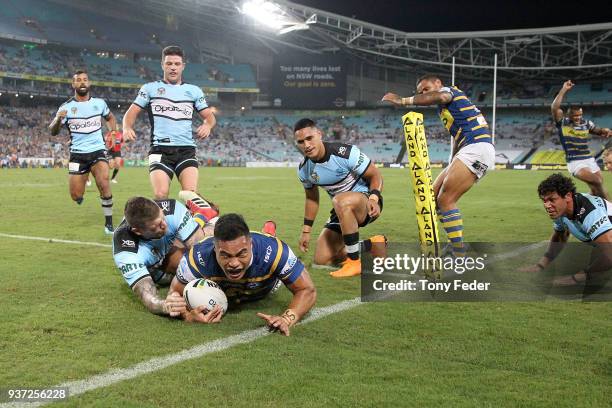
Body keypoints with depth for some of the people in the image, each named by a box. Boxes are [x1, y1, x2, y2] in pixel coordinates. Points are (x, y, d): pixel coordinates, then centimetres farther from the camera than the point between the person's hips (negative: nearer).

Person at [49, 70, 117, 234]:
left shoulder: (99, 103, 4)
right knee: (76, 196, -1)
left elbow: (110, 118, 24)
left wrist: (113, 132, 5)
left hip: (98, 151, 0)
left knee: (104, 184, -24)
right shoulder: (66, 107, -2)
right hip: (77, 154, 0)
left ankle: (109, 223, -9)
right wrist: (58, 119, -26)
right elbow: (53, 132, -6)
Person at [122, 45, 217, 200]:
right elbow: (132, 112, 9)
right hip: (160, 149, -1)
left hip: (186, 149, 1)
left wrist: (207, 125, -8)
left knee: (191, 195, -18)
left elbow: (209, 116, 17)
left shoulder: (193, 90, 16)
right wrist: (127, 128, -13)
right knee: (160, 196, -17)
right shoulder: (150, 88, 12)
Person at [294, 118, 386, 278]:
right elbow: (311, 198, 12)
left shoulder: (346, 153, -24)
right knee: (321, 260, 0)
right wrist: (306, 231, 13)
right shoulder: (304, 169, -4)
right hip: (343, 211, 7)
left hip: (365, 203, -7)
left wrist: (374, 198, -35)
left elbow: (375, 175, -16)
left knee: (341, 201, -43)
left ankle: (354, 262, -29)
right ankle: (372, 245, 16)